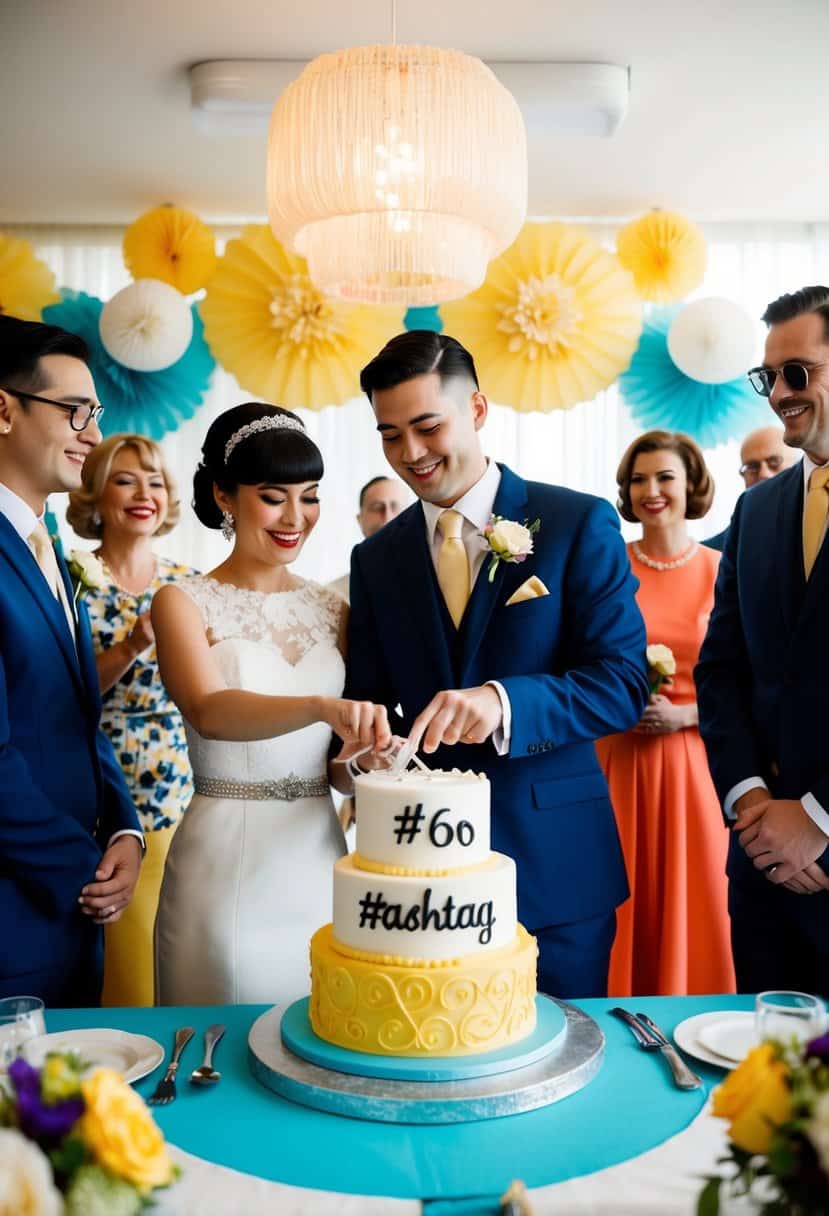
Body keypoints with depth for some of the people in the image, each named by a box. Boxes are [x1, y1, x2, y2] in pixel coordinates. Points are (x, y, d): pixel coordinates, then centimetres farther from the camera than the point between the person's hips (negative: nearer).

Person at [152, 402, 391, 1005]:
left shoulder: (332, 609, 6)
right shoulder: (185, 602, -5)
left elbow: (338, 761, 12)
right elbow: (208, 711, -24)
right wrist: (322, 706, -40)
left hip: (320, 859, 4)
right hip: (225, 865, -3)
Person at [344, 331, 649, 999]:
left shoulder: (579, 523, -4)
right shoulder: (376, 557, 8)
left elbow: (623, 682, -10)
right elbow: (371, 700, 9)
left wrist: (503, 701, -27)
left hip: (553, 864, -2)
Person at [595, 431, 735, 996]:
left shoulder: (723, 572, 1)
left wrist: (681, 715, -13)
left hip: (692, 765, 0)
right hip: (616, 762, 0)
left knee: (690, 907, 7)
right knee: (622, 904, 6)